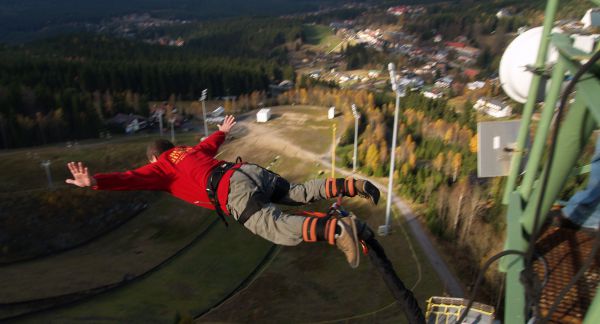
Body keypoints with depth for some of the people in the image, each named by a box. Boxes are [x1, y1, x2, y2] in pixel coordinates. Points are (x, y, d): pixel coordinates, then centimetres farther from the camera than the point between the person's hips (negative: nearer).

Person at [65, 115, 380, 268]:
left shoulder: (161, 167, 17)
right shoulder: (191, 150, 36)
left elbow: (134, 177, 0)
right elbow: (211, 143, 55)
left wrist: (96, 181, -8)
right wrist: (223, 130, 75)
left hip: (234, 191, -7)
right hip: (253, 170, 8)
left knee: (282, 229, -20)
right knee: (301, 192, 16)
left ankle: (337, 229, -43)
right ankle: (352, 186, 1)